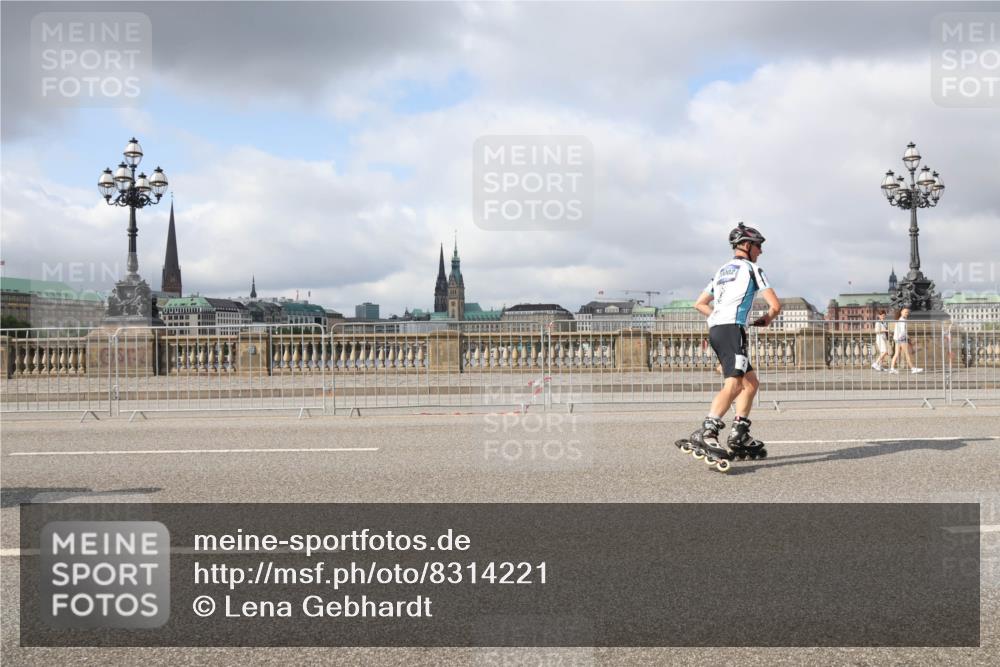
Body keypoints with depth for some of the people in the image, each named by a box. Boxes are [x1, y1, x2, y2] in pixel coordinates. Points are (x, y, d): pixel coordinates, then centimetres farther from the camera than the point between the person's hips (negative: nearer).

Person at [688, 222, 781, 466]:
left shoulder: (722, 270, 28)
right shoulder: (751, 268, 5)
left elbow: (700, 304, 30)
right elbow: (775, 305, 1)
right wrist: (766, 319, 21)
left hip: (715, 329, 9)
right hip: (732, 329, -9)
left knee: (751, 382, 15)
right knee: (734, 383, -22)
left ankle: (739, 436, 11)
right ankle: (706, 432, -37)